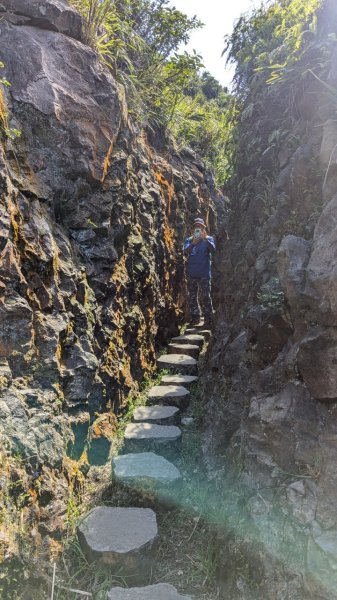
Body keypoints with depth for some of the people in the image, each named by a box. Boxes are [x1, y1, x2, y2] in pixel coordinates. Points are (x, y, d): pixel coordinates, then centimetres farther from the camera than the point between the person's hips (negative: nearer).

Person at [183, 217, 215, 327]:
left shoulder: (209, 239, 6)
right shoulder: (189, 240, 10)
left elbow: (213, 250, -13)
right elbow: (185, 252, -8)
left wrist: (205, 239, -29)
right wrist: (193, 243, -28)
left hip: (204, 273, -3)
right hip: (191, 273, 3)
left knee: (205, 297, -7)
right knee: (192, 297, 8)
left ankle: (209, 319, -4)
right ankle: (195, 317, 19)